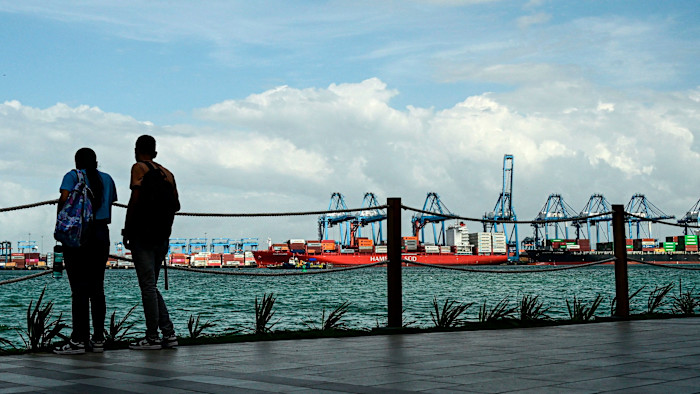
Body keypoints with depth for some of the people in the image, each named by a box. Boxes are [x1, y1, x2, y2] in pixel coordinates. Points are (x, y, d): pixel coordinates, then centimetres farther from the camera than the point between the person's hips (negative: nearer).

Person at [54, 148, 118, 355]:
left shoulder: (73, 176, 1)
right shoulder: (107, 179, 14)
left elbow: (64, 199, -13)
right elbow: (109, 207, 15)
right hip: (101, 234, 4)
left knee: (79, 289, -5)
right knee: (97, 288, 8)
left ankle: (79, 340, -7)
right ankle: (98, 339, 8)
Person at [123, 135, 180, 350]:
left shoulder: (139, 168, -4)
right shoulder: (167, 173, 14)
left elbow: (135, 199, -15)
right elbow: (176, 205, 13)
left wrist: (126, 230, -10)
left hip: (143, 234, -7)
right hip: (162, 236, 7)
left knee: (148, 286, -4)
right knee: (151, 286, 14)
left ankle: (152, 337, -3)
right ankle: (169, 333, 8)